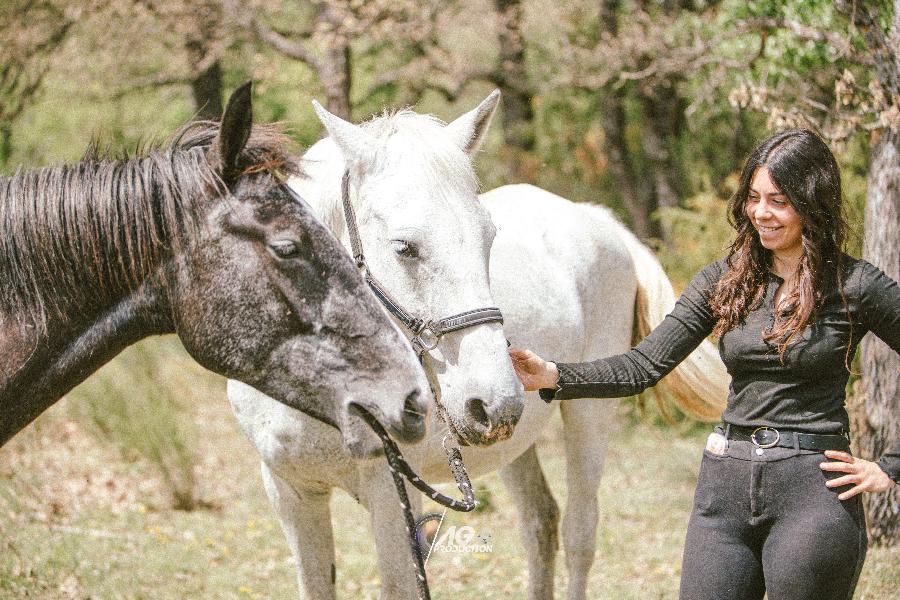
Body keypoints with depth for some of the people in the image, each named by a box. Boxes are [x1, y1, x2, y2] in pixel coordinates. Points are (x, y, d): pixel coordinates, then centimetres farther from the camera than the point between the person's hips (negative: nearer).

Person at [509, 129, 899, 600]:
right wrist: (552, 376, -12)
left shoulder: (856, 287, -5)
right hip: (725, 485, 4)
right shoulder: (725, 280, 7)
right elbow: (645, 365, 2)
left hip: (813, 490, -4)